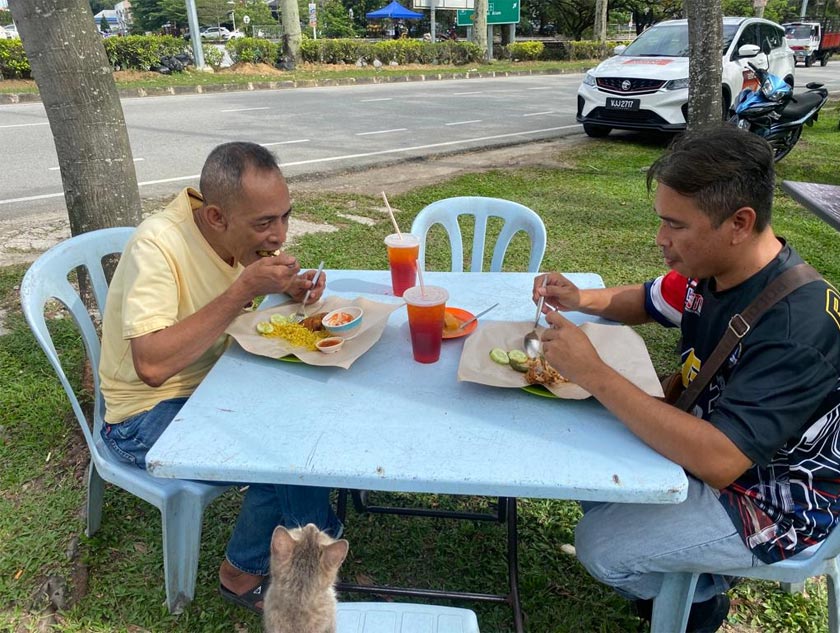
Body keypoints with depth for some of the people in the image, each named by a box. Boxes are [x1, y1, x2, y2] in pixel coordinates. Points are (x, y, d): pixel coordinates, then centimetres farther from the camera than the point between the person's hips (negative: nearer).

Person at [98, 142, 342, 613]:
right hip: (147, 414, -7)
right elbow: (152, 365, -34)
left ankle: (245, 570, 4)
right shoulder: (157, 246, -26)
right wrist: (244, 289, -34)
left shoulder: (246, 235, -6)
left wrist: (289, 290, -10)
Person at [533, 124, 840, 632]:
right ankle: (686, 571, 25)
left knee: (600, 545, -10)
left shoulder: (796, 324, -34)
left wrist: (594, 374, -39)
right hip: (715, 439, 8)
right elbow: (645, 302, 12)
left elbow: (718, 461, -41)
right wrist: (579, 299, -9)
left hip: (775, 499, -8)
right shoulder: (710, 270, -9)